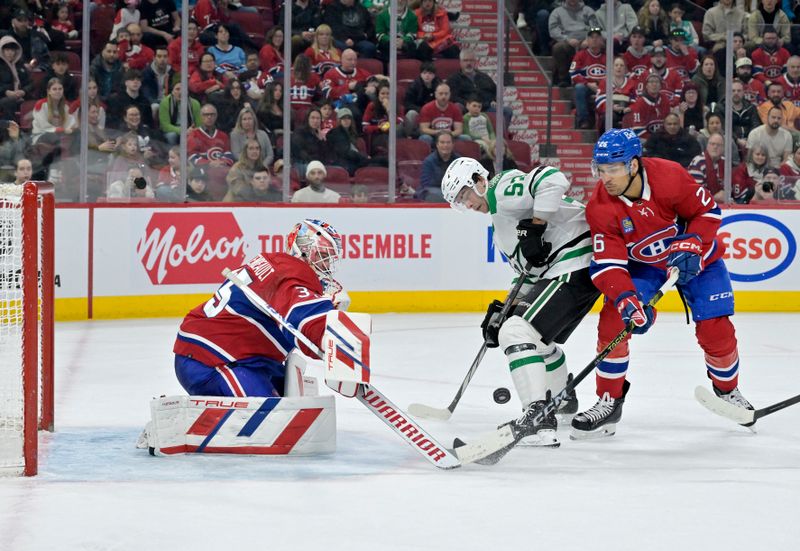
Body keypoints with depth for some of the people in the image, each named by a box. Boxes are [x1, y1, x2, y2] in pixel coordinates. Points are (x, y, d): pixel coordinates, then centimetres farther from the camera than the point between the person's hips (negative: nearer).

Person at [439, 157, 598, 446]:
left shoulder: (503, 189, -6)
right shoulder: (500, 227, 25)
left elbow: (552, 179, -24)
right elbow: (529, 274, 26)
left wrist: (534, 227, -22)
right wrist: (502, 311, 15)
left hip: (575, 264, -11)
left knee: (516, 333, -19)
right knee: (538, 338, 31)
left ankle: (539, 418, -28)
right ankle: (563, 401, 53)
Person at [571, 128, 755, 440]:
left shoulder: (669, 177, -31)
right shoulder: (600, 209, -24)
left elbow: (708, 210, -16)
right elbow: (607, 265, -25)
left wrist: (691, 245, -29)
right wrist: (626, 300, -40)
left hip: (695, 257, -1)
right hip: (640, 264, 2)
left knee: (715, 329, -7)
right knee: (613, 319, -17)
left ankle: (728, 390, 23)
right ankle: (609, 402, -5)